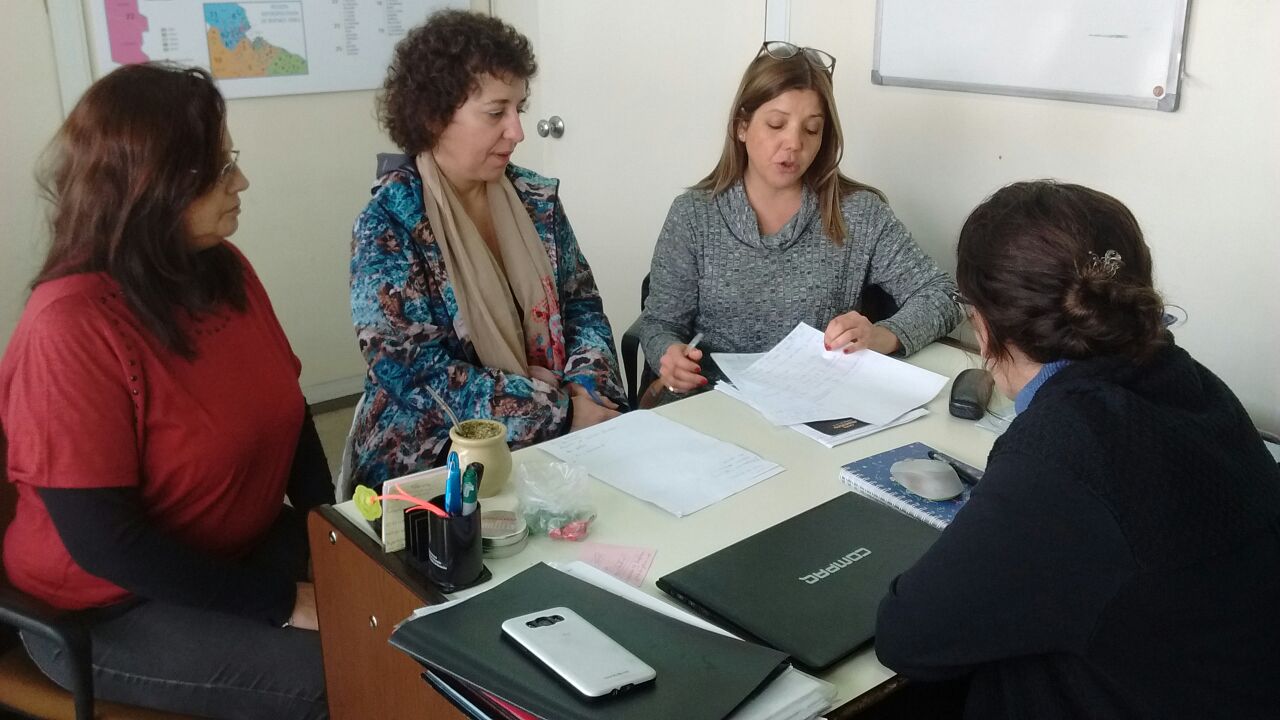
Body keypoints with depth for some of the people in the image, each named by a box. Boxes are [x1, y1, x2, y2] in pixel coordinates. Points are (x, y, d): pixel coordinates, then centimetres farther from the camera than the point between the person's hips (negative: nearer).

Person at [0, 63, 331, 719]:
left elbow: (286, 409, 7)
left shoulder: (225, 270, -1)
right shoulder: (71, 328, -24)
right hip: (111, 608, -6)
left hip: (249, 549, 7)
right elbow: (101, 541, -24)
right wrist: (285, 603, -22)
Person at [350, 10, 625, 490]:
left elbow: (581, 305, 11)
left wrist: (588, 393, -10)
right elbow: (418, 374, -16)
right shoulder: (388, 225, -11)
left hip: (549, 444, 6)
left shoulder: (537, 199, 4)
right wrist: (563, 410, -19)